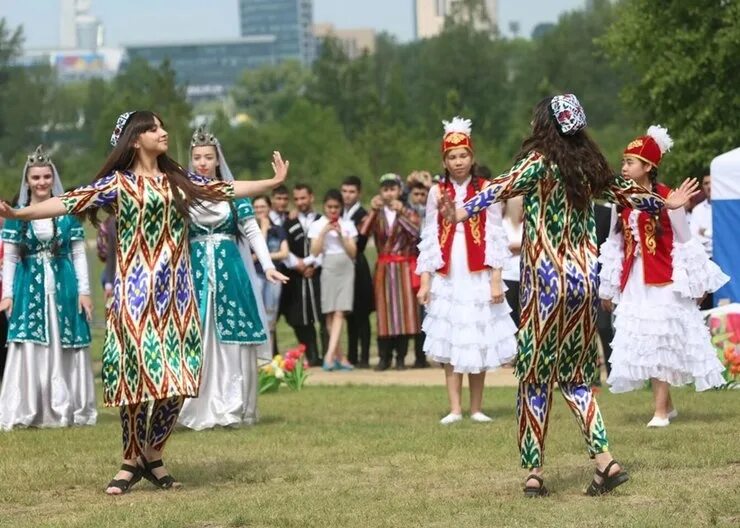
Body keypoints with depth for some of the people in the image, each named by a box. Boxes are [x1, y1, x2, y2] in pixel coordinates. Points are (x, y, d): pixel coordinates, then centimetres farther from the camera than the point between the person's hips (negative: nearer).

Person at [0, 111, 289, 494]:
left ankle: (152, 455, 12)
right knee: (139, 372, -6)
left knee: (176, 375, -1)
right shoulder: (118, 183, -2)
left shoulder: (178, 180, 13)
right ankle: (132, 461, 4)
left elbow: (227, 190, 23)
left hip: (176, 290, 4)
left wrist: (275, 182, 28)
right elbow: (69, 201, -12)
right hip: (136, 289, -4)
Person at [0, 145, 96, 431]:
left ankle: (65, 409, 8)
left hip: (63, 288, 0)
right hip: (29, 289, 0)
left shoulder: (67, 212, 4)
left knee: (64, 350, 2)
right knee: (28, 350, -3)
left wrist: (84, 291, -1)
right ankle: (27, 413, 0)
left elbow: (79, 254, 5)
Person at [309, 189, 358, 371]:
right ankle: (339, 357, 10)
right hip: (327, 269, 0)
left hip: (345, 269, 0)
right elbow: (314, 252, -2)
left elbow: (353, 252, 4)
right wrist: (324, 232, -10)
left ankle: (330, 356, -18)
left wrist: (341, 235, -8)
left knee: (339, 312, -11)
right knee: (330, 313, 1)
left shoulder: (348, 225, 8)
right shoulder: (317, 226, 5)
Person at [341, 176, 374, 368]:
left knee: (361, 314, -4)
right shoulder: (340, 215, 13)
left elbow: (358, 246, -15)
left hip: (357, 268, -7)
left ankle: (364, 358, -2)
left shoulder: (362, 216, -8)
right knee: (349, 314, 11)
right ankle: (352, 357, 16)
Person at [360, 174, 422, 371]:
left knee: (404, 310, -4)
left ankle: (400, 358, 2)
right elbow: (363, 232, -10)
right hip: (384, 268, 1)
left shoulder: (408, 213, 6)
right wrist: (372, 211, -21)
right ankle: (384, 358, 4)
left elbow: (416, 232, -14)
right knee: (384, 312, -1)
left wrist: (401, 213, -22)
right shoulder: (377, 214, 9)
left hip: (403, 267, -1)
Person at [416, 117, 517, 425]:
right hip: (447, 277, 1)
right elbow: (429, 240, 7)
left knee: (477, 340, 2)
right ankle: (455, 409, -1)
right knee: (449, 342, -2)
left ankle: (476, 408, 9)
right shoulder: (437, 193, 7)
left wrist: (496, 281, -6)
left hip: (478, 276, -1)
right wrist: (424, 282, 2)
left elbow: (496, 238, 1)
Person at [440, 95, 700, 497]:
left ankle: (534, 473, 2)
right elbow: (625, 191, 26)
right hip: (585, 277, 5)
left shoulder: (540, 162, -7)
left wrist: (464, 211, -41)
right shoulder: (589, 166, 9)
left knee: (536, 374, 2)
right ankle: (605, 461, 1)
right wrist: (665, 203, 45)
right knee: (576, 375, 14)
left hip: (547, 279, -5)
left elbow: (504, 187, -26)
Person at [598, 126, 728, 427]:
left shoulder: (667, 199, -9)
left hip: (664, 281, -5)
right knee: (640, 344, 5)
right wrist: (607, 288, 14)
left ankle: (661, 411, -3)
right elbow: (614, 245, 12)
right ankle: (666, 404, 18)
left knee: (660, 343, -6)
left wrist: (693, 284, 0)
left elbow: (684, 243, -3)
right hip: (633, 284, 5)